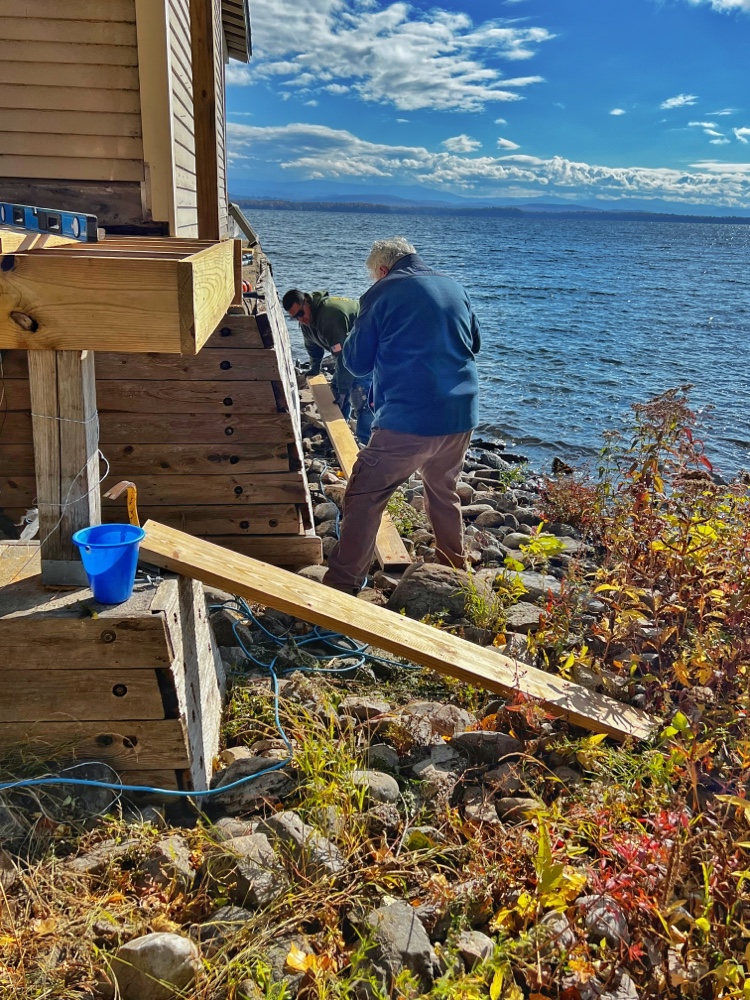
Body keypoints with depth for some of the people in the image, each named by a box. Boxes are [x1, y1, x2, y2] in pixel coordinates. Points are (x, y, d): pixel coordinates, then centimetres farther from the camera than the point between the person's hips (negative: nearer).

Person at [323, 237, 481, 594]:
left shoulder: (381, 294, -3)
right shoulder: (455, 288, 12)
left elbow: (359, 363, 2)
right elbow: (474, 342, 25)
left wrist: (345, 346, 20)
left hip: (408, 419, -6)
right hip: (462, 416, 6)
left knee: (364, 498, 1)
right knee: (444, 491, 25)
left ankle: (341, 584, 0)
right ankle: (454, 569, 37)